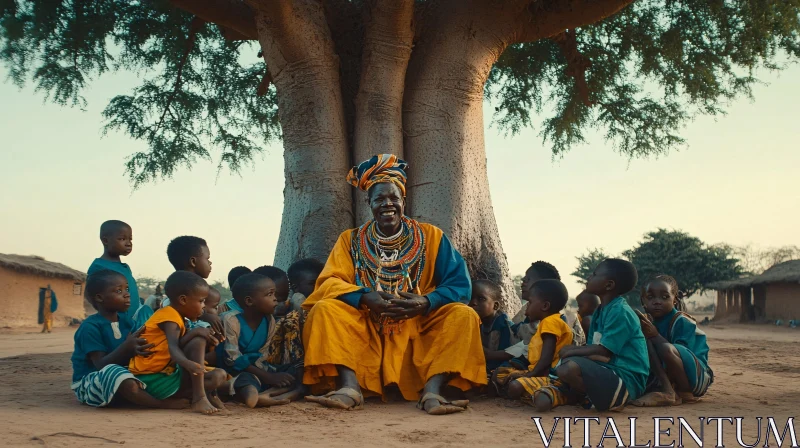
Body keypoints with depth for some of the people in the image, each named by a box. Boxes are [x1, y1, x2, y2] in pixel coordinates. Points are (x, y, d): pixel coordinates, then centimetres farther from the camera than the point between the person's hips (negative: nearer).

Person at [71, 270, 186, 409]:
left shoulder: (126, 320, 5)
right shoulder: (90, 327, -17)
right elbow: (101, 365, -23)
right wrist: (126, 347, -36)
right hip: (89, 383, -9)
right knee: (128, 384, -37)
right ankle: (161, 403, -18)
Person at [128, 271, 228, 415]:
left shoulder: (177, 317, 15)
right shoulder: (170, 317, -15)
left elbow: (179, 346, 5)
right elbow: (173, 347, -33)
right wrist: (188, 363, -52)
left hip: (167, 374, 9)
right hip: (153, 379, -9)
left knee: (219, 375, 2)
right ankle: (199, 398, -25)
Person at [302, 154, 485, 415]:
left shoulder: (432, 237, 4)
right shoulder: (351, 240, 7)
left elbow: (460, 285, -4)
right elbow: (329, 283, -5)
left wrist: (425, 302, -23)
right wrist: (365, 298, -24)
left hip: (417, 330, 0)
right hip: (366, 330, 1)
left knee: (463, 315, -22)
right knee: (325, 309, -22)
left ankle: (432, 390, -35)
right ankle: (350, 387, -36)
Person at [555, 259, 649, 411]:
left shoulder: (620, 312, -15)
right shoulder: (601, 311, 14)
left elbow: (604, 351, -18)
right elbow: (594, 347, 12)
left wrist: (572, 351, -6)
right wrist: (574, 351, -7)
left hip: (626, 383, -10)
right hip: (610, 373, 10)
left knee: (569, 368, -30)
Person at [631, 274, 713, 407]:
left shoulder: (682, 322, -13)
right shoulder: (651, 322, 6)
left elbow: (680, 354, -24)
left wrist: (655, 335, -27)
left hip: (698, 378, -6)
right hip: (668, 376, 7)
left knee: (666, 348, -34)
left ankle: (684, 394, -18)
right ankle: (659, 389, -21)